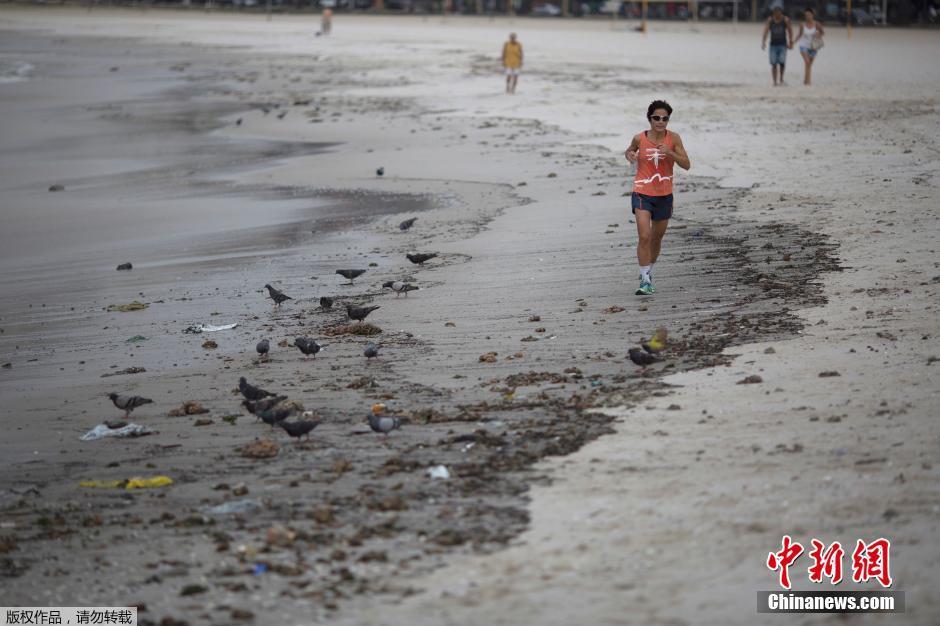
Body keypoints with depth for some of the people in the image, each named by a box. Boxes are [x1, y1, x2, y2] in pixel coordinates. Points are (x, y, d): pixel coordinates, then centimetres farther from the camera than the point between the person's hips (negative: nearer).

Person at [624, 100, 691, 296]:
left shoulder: (673, 139, -6)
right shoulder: (639, 138, -6)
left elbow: (686, 165, -9)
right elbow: (629, 150, 17)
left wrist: (670, 153, -24)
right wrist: (629, 155, -7)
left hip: (664, 195, 2)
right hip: (642, 194, -2)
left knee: (656, 238, 16)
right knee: (644, 237, -16)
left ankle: (648, 274, 38)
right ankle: (645, 281, -12)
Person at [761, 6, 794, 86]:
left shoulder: (785, 19, -2)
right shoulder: (770, 20, -1)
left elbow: (790, 31, 3)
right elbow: (766, 31, -7)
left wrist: (791, 42, 0)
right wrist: (763, 42, -17)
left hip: (782, 45, -1)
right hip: (773, 45, 1)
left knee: (782, 62, -14)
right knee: (773, 64, -4)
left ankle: (781, 78, 9)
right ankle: (775, 81, 4)